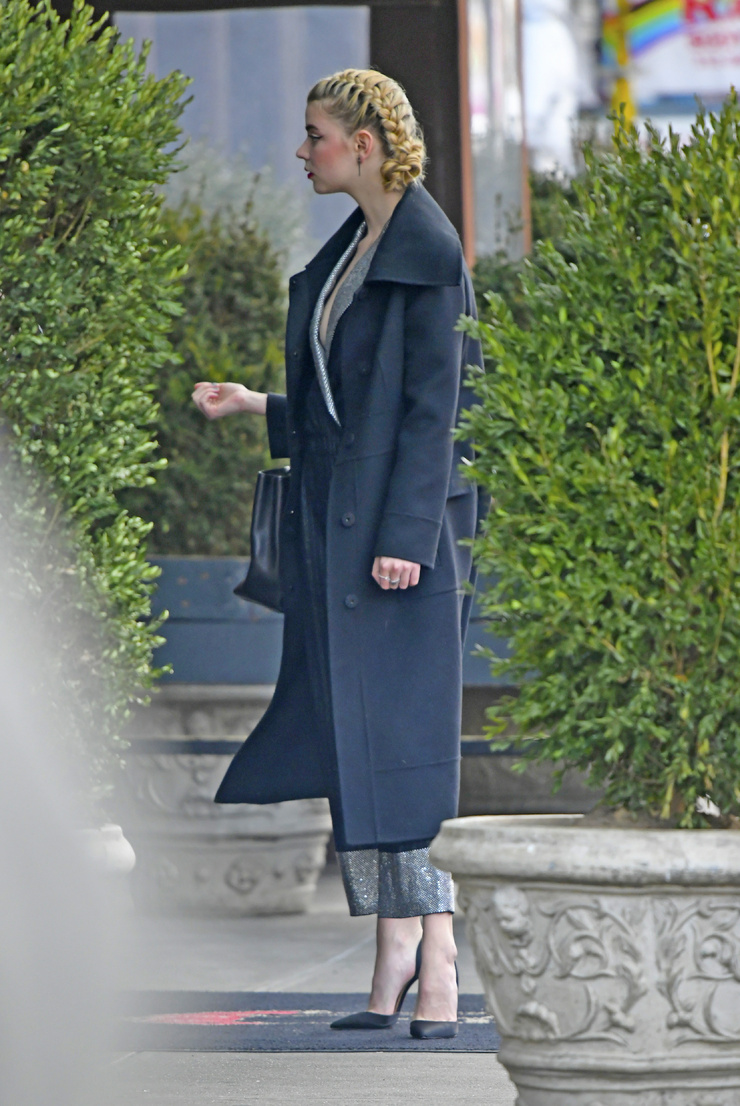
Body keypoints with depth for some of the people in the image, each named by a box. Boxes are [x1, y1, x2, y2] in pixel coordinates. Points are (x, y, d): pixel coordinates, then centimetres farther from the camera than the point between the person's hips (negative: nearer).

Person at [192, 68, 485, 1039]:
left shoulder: (428, 250, -10)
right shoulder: (349, 250, 16)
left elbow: (432, 403, -15)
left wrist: (405, 538, -19)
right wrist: (257, 408, 14)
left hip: (399, 522, -9)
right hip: (332, 521, 9)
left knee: (391, 739, -9)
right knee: (343, 740, 5)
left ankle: (438, 960, -5)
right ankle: (395, 956, 7)